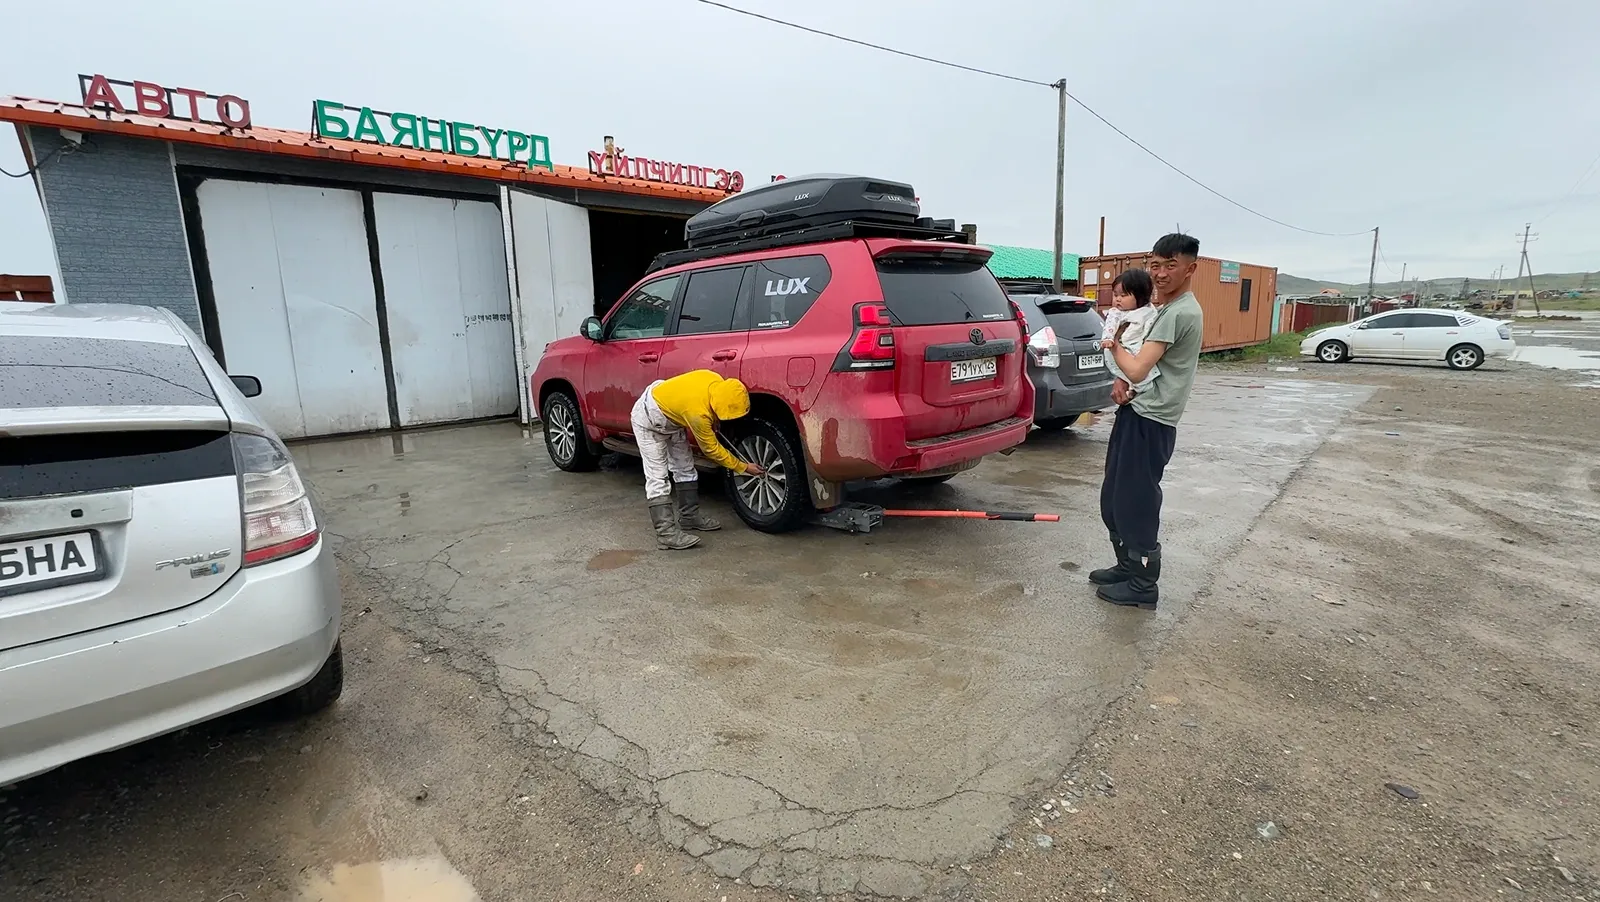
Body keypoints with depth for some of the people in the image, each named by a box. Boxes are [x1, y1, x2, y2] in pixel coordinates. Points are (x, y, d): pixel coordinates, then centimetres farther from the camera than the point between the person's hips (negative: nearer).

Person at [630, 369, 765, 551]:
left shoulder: (718, 383, -19)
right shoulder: (698, 411, -37)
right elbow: (711, 449, -22)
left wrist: (712, 424, 4)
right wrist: (743, 468, -15)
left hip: (670, 416, 9)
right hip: (649, 419, -9)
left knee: (685, 468, 10)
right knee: (658, 476, -12)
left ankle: (689, 516, 20)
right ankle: (666, 533, -14)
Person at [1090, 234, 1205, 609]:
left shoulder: (1180, 312, -17)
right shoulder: (1164, 308, 15)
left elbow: (1137, 369, -23)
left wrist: (1113, 345, -4)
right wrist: (1120, 381, 2)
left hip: (1150, 421, -10)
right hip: (1136, 412, 10)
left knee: (1137, 502, -2)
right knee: (1114, 498, 17)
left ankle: (1143, 586, 10)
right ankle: (1127, 566, 31)